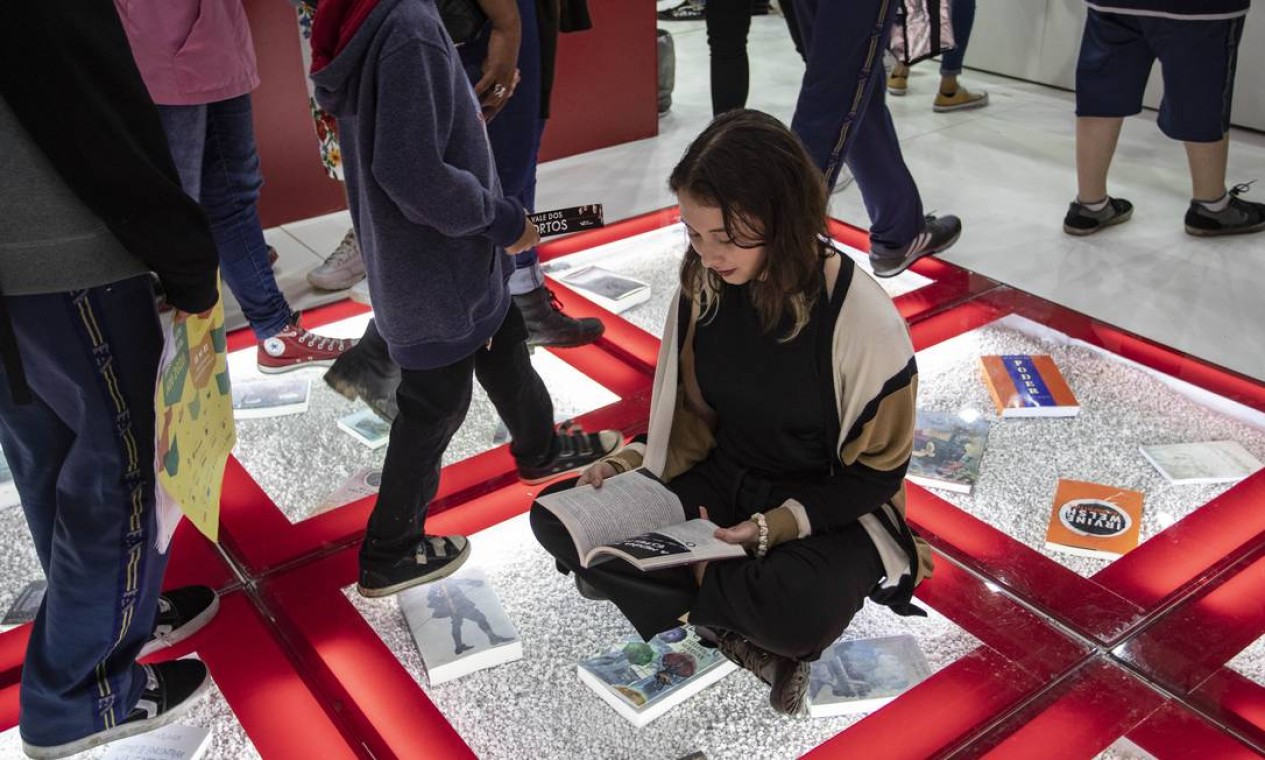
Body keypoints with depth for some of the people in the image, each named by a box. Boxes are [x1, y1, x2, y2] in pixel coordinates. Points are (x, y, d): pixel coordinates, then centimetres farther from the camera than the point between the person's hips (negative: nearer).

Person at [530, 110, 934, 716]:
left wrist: (775, 527, -24)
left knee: (801, 614, -38)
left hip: (828, 507, -4)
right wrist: (634, 462, -14)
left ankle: (678, 581, -9)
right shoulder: (705, 282, -10)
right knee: (557, 520, -15)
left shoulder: (866, 322, -24)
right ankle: (736, 620, -12)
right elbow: (694, 412, 3)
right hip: (724, 479, 5)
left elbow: (876, 472, -13)